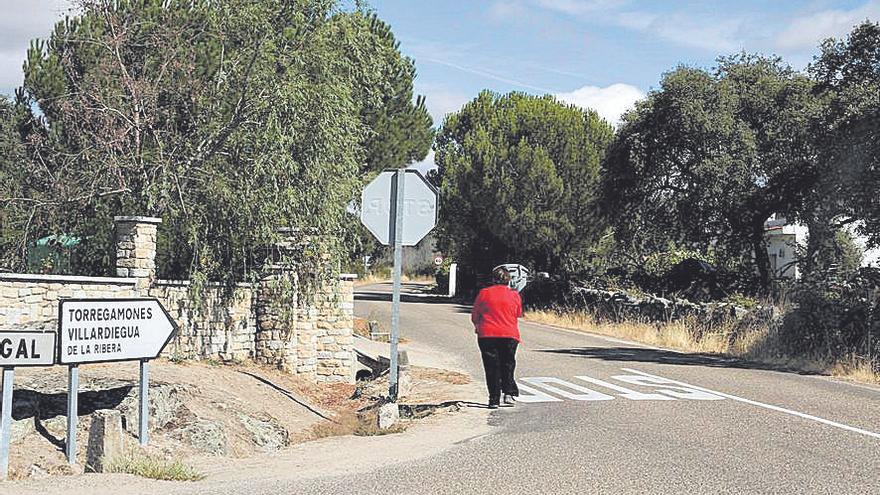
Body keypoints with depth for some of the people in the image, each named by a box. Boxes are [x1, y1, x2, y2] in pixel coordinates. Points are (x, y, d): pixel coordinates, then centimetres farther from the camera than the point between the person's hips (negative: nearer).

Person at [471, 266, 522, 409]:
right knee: (508, 365, 14)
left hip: (487, 334, -1)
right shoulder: (514, 295, 4)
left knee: (492, 367, 4)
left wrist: (477, 326, 26)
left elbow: (474, 315, 6)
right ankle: (509, 393, -2)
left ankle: (494, 399, 1)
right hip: (510, 334, 1)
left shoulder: (484, 293, 1)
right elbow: (519, 313, 18)